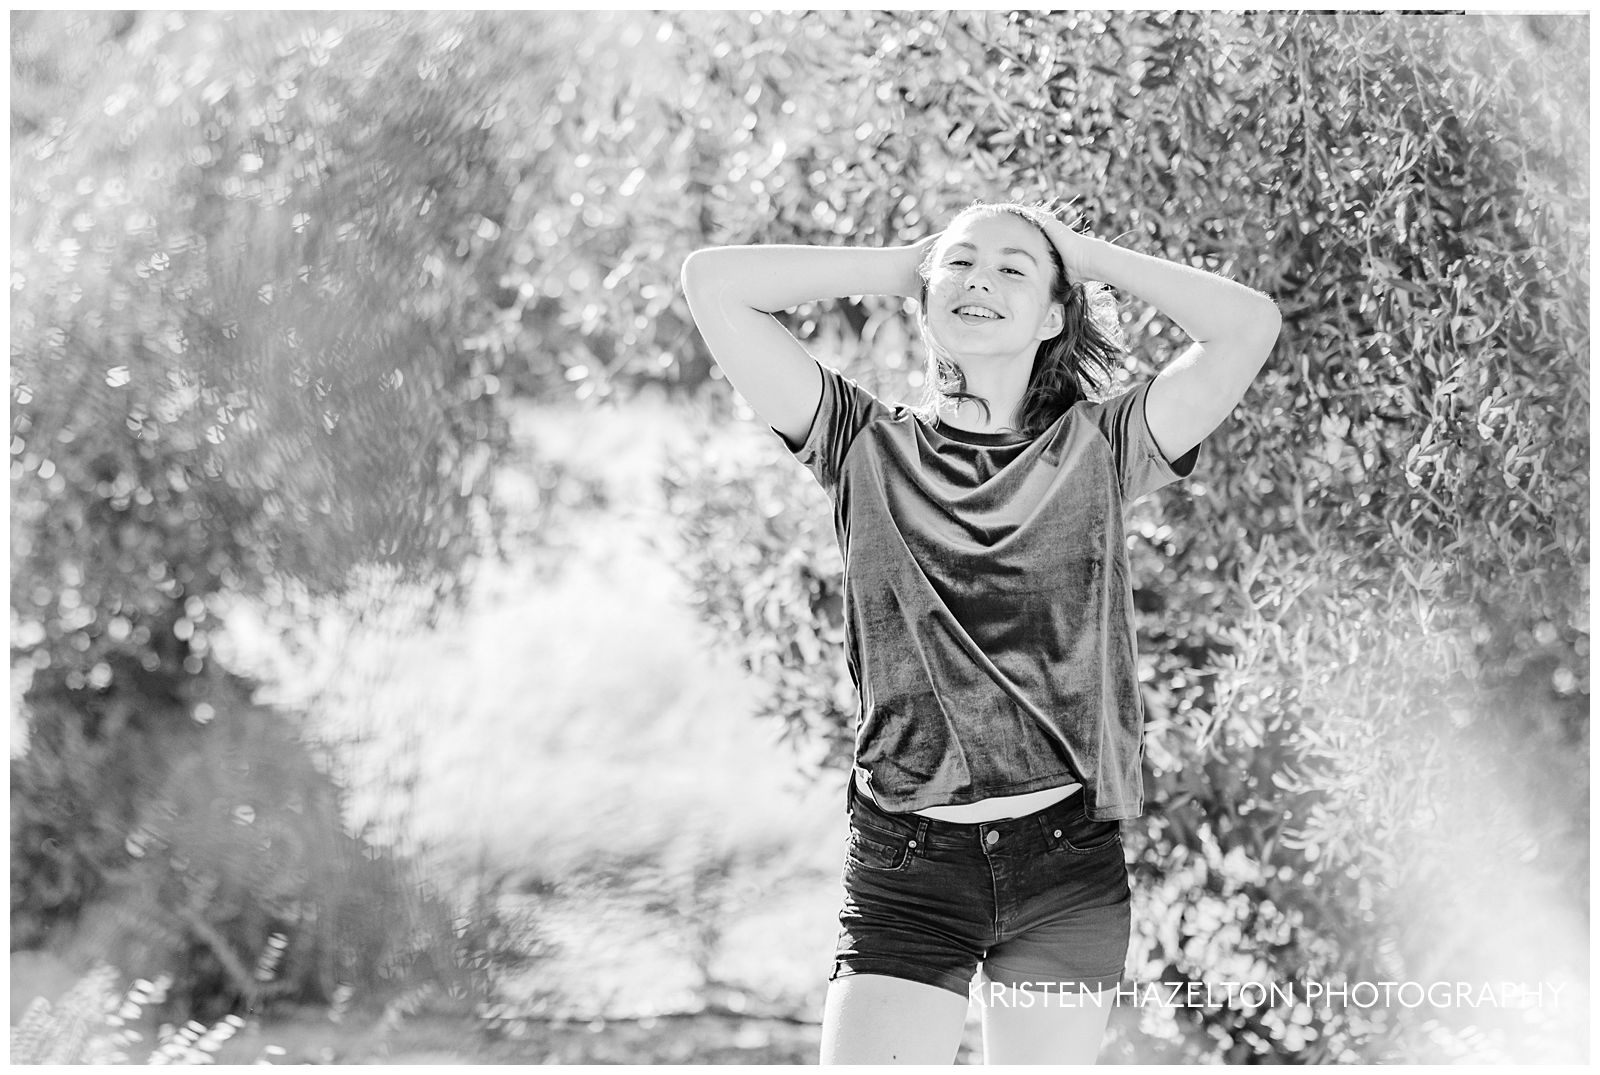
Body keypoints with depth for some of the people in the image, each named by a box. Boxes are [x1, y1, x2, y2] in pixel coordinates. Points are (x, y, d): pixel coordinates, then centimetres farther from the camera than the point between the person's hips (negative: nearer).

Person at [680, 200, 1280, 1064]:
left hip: (1067, 871, 1)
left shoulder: (1096, 452, 6)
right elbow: (713, 284, 1)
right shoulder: (867, 448, 7)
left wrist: (1090, 257, 7)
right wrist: (903, 265, 9)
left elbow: (1250, 324, -3)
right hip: (903, 870, 0)